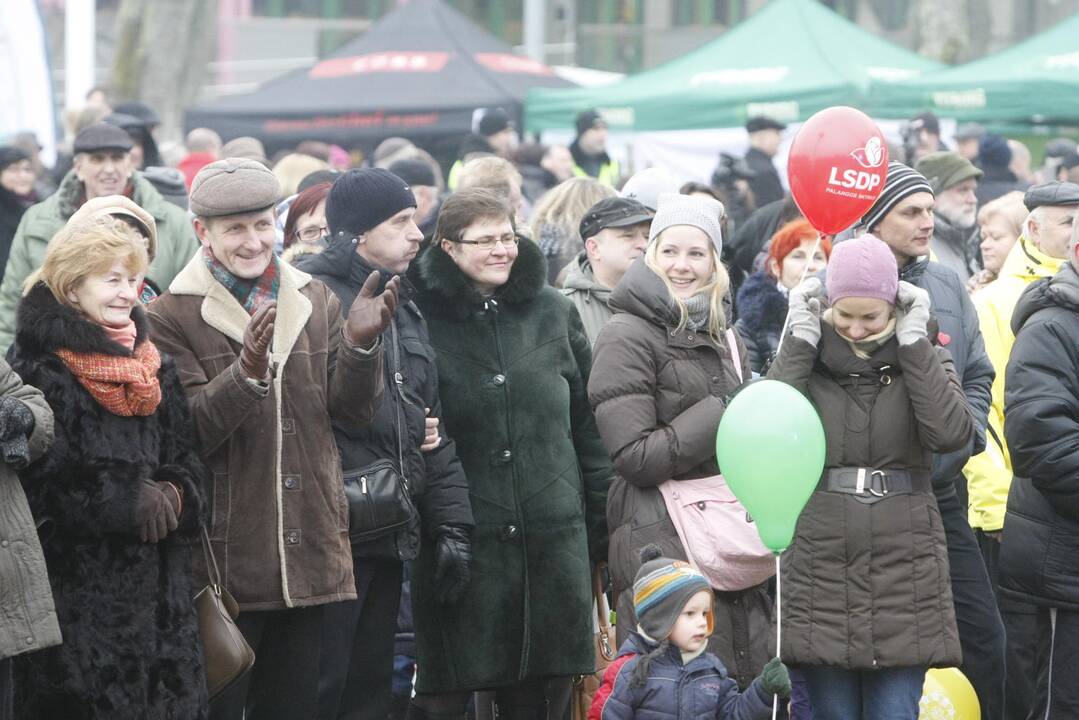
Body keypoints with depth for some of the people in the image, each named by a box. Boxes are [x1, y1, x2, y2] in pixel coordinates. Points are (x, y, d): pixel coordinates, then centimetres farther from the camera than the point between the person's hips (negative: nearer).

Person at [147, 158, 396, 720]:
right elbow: (192, 432, -15)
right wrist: (247, 373, -32)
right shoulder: (173, 316, -6)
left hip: (309, 550, 5)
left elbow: (355, 411, 3)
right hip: (225, 559, -4)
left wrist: (360, 344, -15)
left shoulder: (316, 302, 9)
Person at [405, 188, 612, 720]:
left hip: (555, 536, 4)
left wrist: (602, 517, 11)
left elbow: (587, 422, 15)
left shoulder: (552, 312, 11)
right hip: (461, 539, -4)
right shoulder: (420, 316, -2)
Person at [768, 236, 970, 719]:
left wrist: (914, 340, -10)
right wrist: (800, 339, -10)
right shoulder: (807, 354, 6)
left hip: (903, 565, 0)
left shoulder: (922, 355, 6)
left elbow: (952, 433, -13)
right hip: (821, 562, 0)